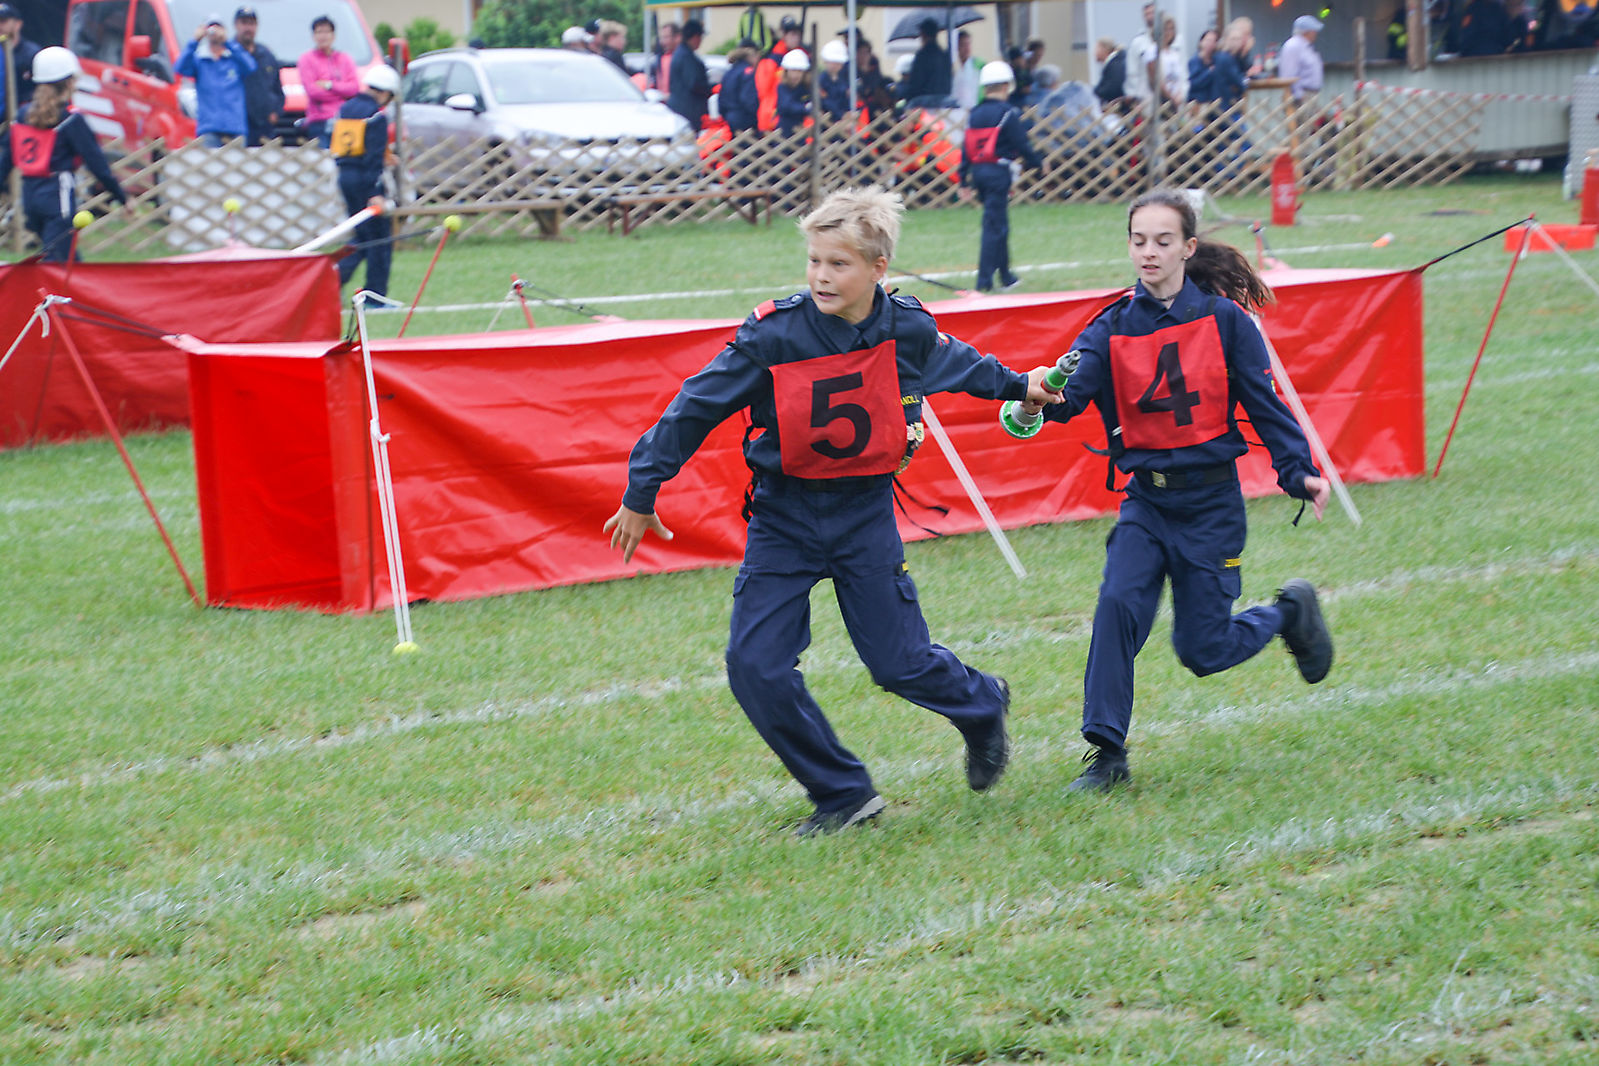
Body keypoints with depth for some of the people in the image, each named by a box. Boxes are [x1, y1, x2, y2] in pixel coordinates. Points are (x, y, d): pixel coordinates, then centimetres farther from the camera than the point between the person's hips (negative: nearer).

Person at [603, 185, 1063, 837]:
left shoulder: (909, 331, -9)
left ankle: (982, 707, 37)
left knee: (901, 664, 2)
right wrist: (641, 494, -4)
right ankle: (843, 795, 6)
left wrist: (1016, 385, 30)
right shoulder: (773, 336, -17)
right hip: (783, 517, 0)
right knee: (756, 667, -9)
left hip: (865, 514, 0)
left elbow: (958, 364, 16)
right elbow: (695, 409, -8)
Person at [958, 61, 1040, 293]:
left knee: (999, 223, 18)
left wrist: (964, 180, 13)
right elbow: (1021, 145, -10)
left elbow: (966, 148, 9)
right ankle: (984, 280, -10)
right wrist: (1038, 162, 7)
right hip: (998, 171, -7)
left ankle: (1006, 276, 25)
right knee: (994, 225, -6)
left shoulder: (975, 114, 9)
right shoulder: (1007, 113, -11)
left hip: (978, 171, 7)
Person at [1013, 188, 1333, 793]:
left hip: (1211, 499, -2)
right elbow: (1072, 389, -17)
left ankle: (1290, 612, 34)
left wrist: (1299, 471, -8)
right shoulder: (1113, 327, -1)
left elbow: (1264, 403, -1)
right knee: (1118, 603, -20)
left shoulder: (1224, 319, -5)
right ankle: (1107, 753, -11)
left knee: (1202, 651, 2)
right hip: (1146, 497, 2)